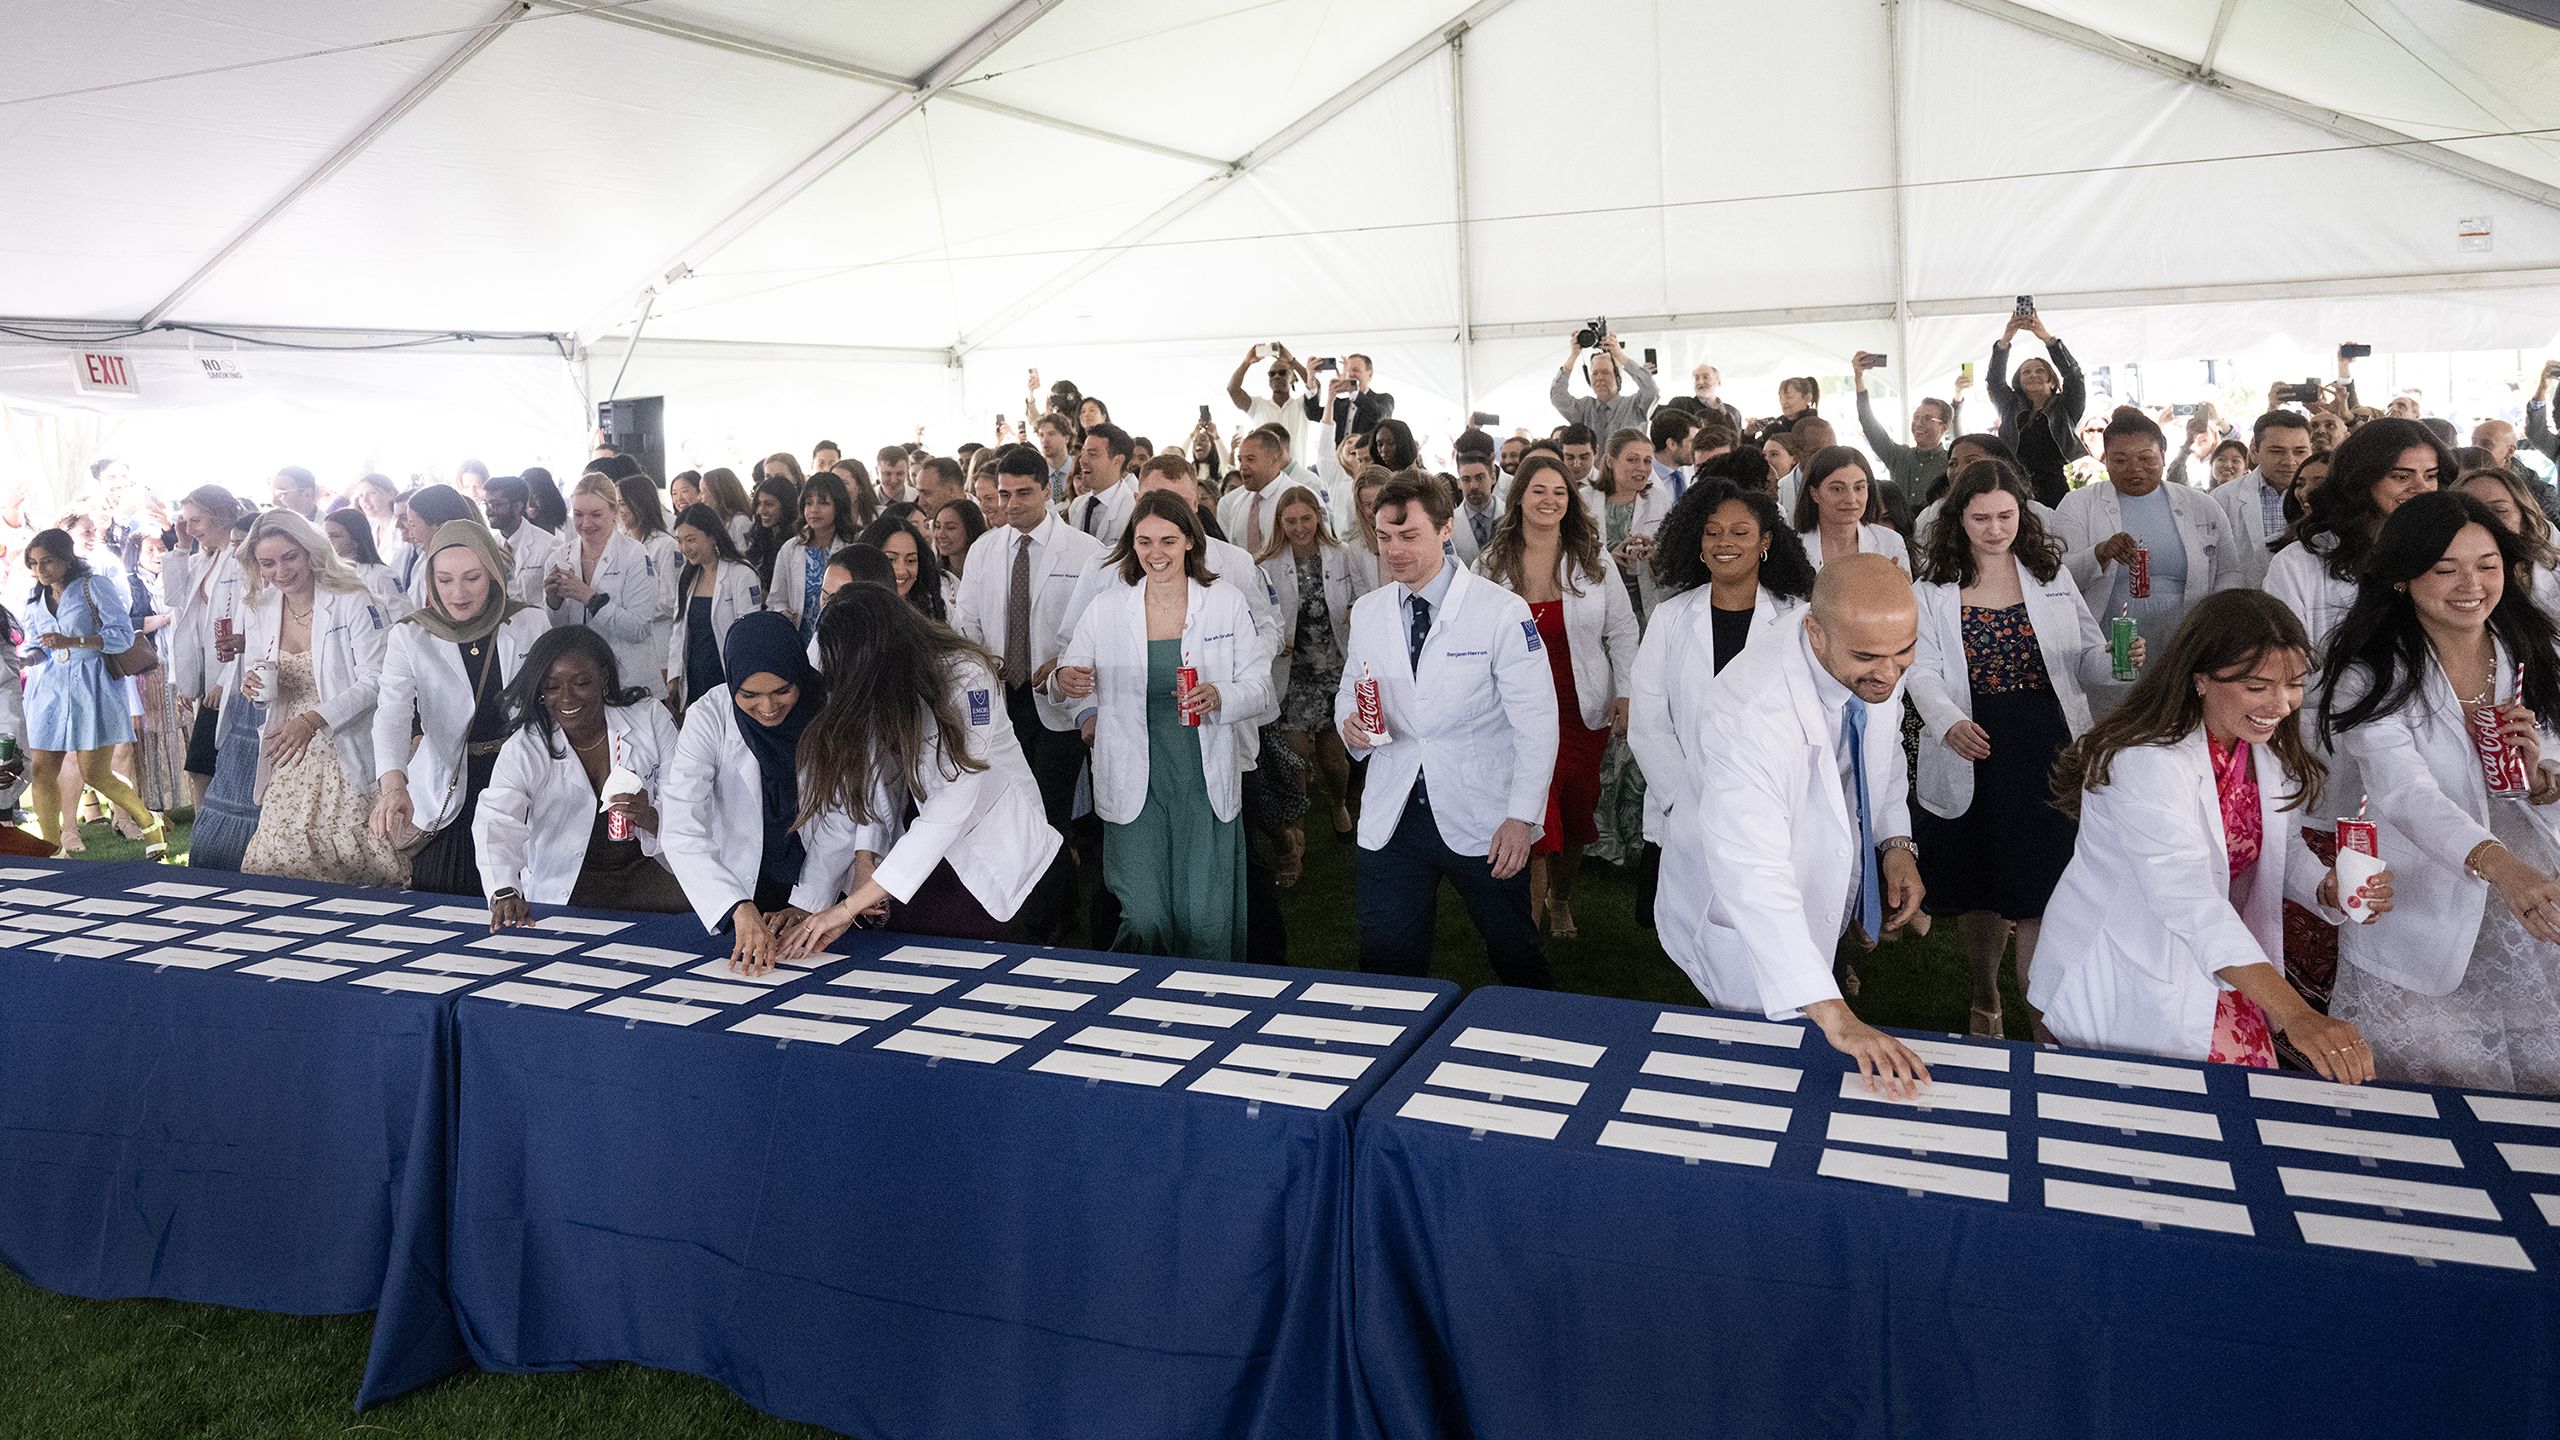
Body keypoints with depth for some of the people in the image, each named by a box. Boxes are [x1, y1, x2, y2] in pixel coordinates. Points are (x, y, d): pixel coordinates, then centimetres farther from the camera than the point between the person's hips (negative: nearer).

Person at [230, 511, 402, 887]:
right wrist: (253, 685, -4)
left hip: (346, 757, -5)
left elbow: (375, 680, -13)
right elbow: (254, 668, 22)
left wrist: (313, 719, -23)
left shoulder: (354, 602, -9)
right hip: (289, 762, 5)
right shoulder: (258, 609, 9)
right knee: (274, 864, -2)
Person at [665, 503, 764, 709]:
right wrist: (674, 677, 7)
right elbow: (679, 630, 15)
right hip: (692, 681, 6)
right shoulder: (685, 577, 12)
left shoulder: (741, 575, -9)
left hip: (727, 679, -6)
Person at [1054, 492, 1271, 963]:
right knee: (1143, 920, -5)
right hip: (1136, 783, 0)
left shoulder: (1227, 602, 3)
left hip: (1206, 781, 0)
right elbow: (1076, 671, 15)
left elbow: (1260, 685, 3)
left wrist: (1220, 697, -18)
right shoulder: (1106, 608, 5)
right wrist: (1066, 680, -9)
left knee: (1207, 924, 2)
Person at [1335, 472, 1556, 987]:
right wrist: (1348, 720, -6)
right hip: (1390, 816, 4)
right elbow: (1349, 689, 19)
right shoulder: (1366, 612, 6)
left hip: (1482, 819, -3)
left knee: (1515, 957, 12)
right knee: (1385, 965, 6)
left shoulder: (1502, 611, -9)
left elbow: (1536, 722, -9)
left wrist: (1522, 817, -16)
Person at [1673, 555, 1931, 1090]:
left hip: (1829, 896, 7)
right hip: (1750, 922, -7)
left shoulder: (1878, 659, -16)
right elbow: (1751, 880, -45)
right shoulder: (1750, 714, -40)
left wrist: (1897, 842, -9)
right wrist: (1834, 1015, -49)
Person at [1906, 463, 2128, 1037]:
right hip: (1971, 757, 0)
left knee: (2038, 891, -4)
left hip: (2049, 754, 0)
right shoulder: (1935, 588, 3)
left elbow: (2086, 660, 10)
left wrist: (2120, 659, -13)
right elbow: (1923, 671, -5)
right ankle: (1984, 999, 34)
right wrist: (1949, 722, -24)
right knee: (1977, 888, 12)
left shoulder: (2052, 577, 9)